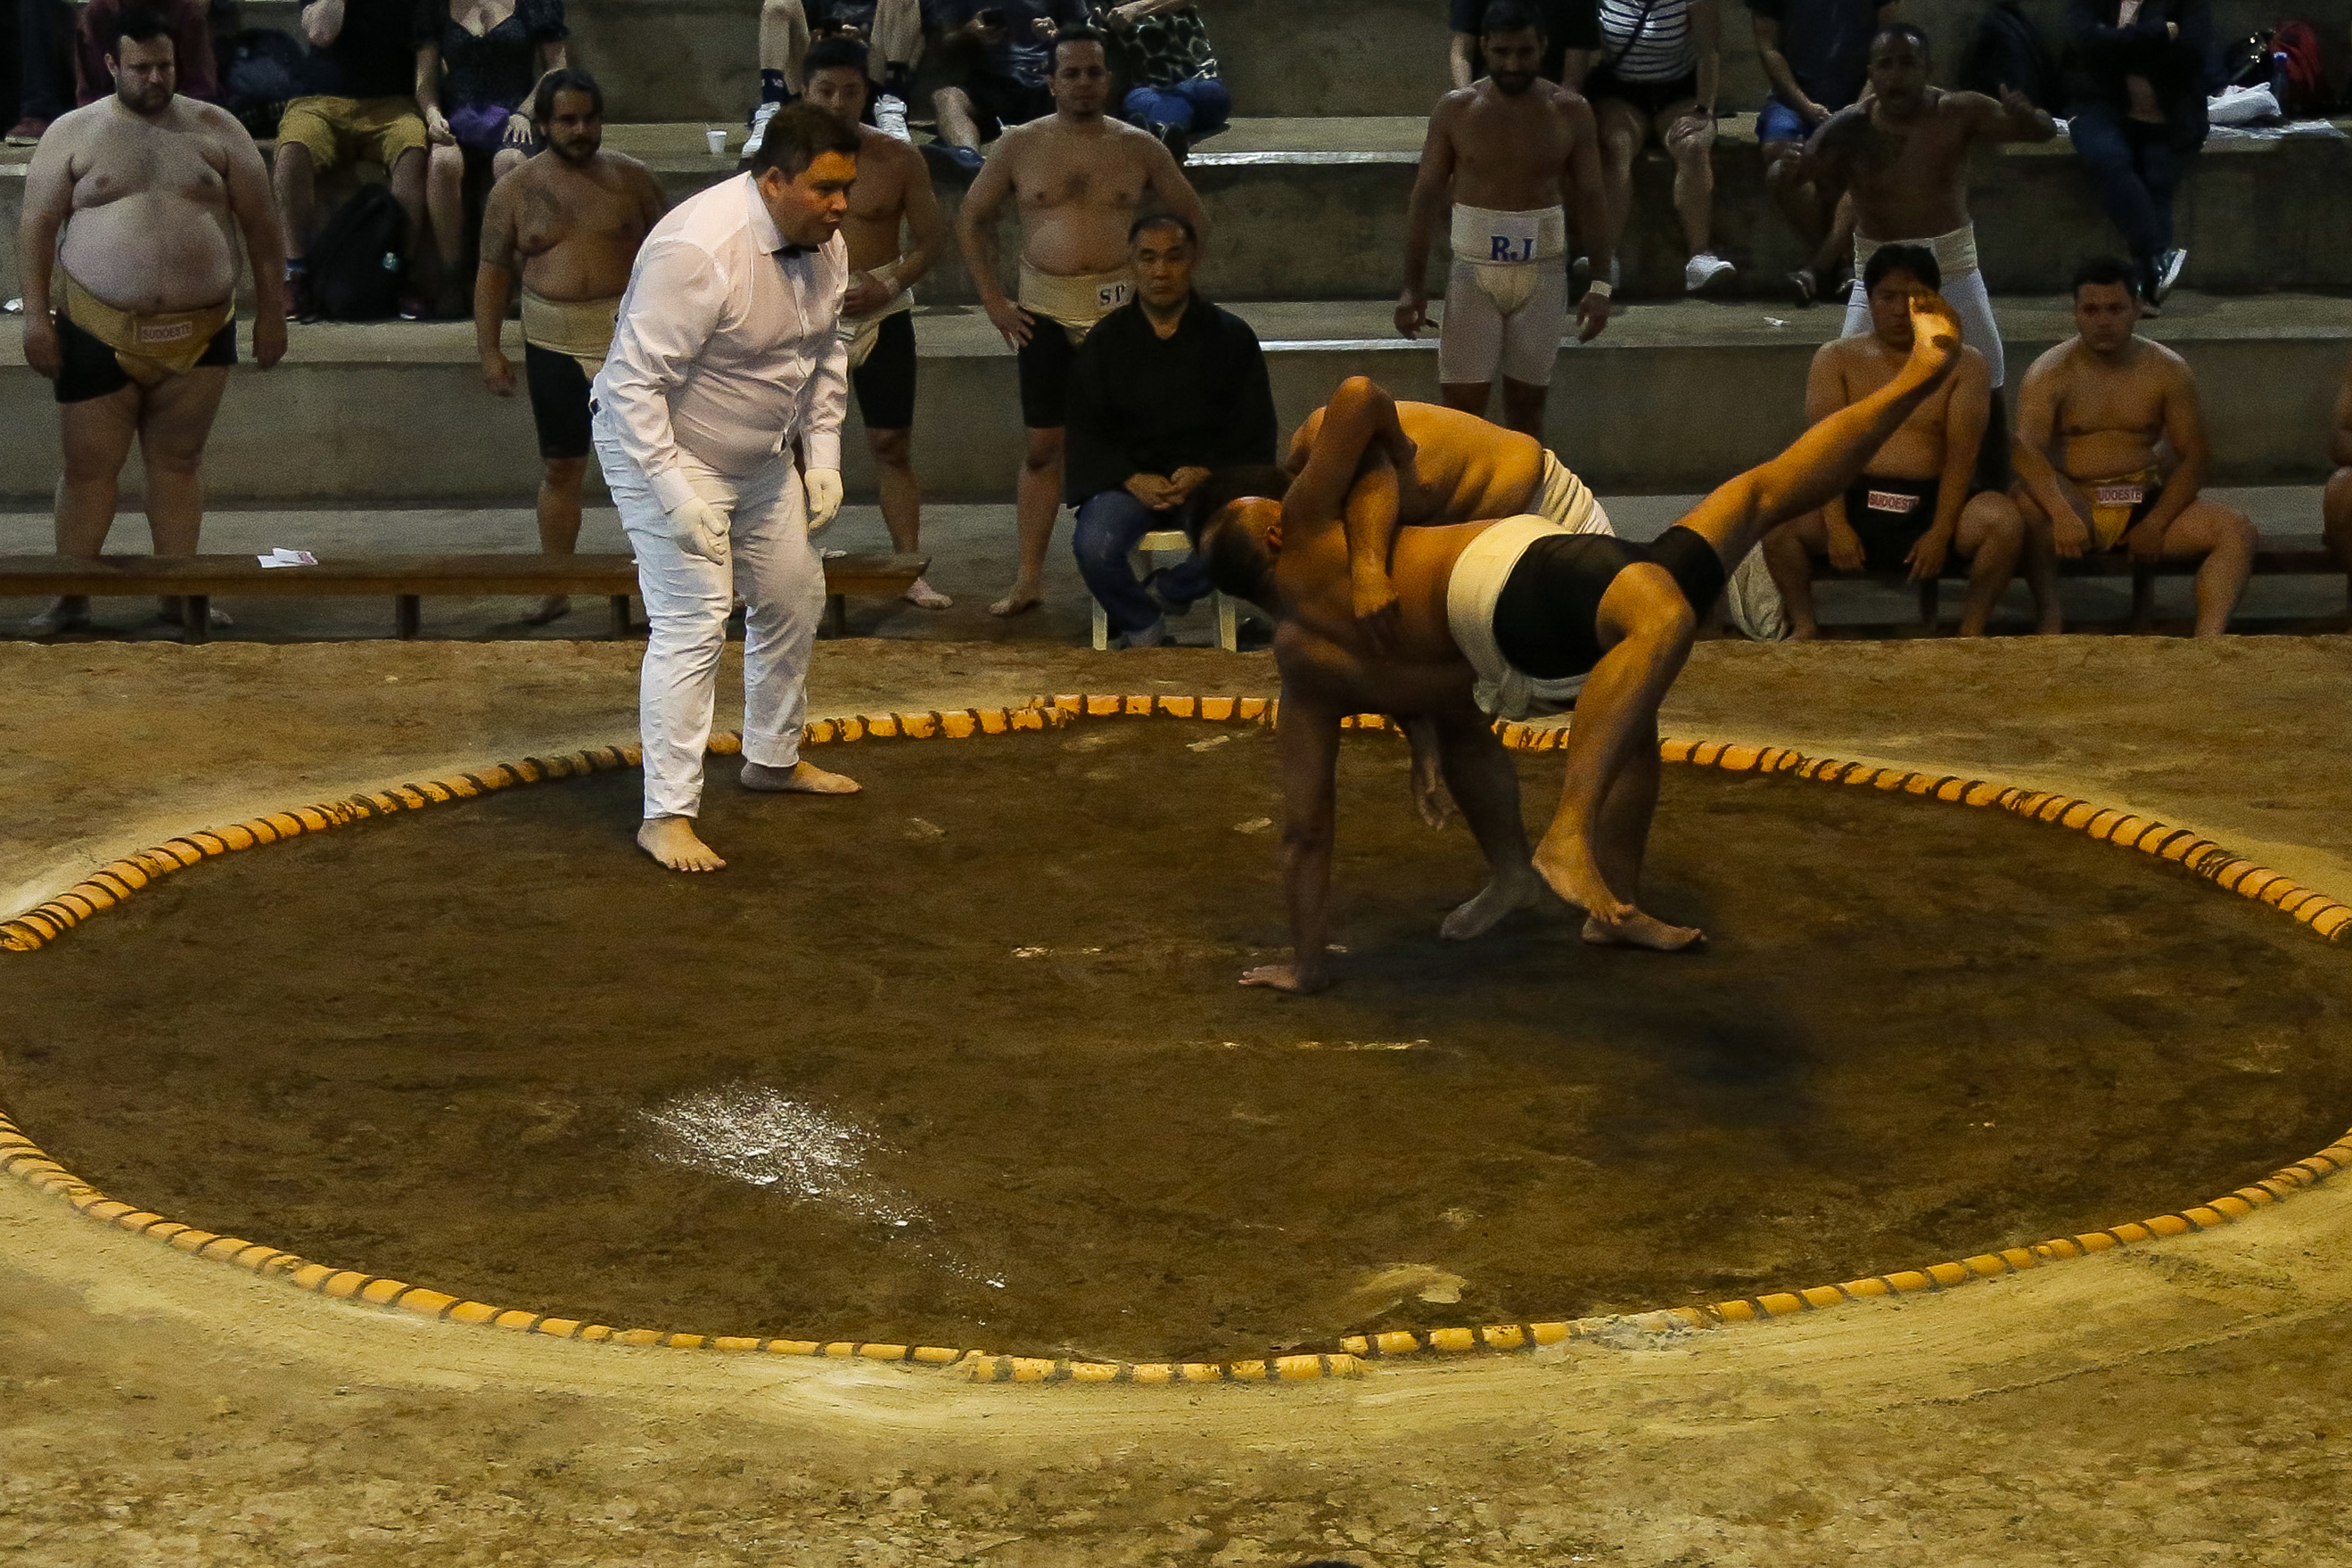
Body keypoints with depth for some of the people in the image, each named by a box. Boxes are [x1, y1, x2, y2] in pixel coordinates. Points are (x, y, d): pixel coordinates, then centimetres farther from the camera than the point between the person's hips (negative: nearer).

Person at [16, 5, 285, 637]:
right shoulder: (73, 133, 2)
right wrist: (35, 314, -6)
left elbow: (260, 221, 7)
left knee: (178, 462, 8)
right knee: (89, 466, 3)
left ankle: (179, 593, 16)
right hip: (99, 334, -1)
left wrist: (271, 310, 4)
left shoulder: (215, 129, 4)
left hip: (198, 333, 1)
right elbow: (37, 225, 2)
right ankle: (72, 600, 11)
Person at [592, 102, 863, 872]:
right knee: (692, 624, -13)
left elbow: (826, 352, 12)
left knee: (794, 599, 18)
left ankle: (774, 759, 38)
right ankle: (667, 815, -7)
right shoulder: (698, 251, -32)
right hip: (665, 449, -9)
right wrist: (675, 495, -31)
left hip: (760, 456, 9)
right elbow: (633, 383, -31)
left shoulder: (825, 243, -5)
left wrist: (824, 453, 4)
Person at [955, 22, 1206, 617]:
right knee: (1042, 446, 1)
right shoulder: (1021, 145, 1)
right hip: (1045, 315, 0)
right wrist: (993, 301, 3)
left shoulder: (1138, 147, 2)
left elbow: (1195, 221, 10)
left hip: (1121, 312, 0)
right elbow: (971, 219, 10)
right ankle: (1027, 581, 5)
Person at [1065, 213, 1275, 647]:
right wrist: (1132, 480, -13)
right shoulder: (1104, 341, 9)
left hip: (1210, 477, 0)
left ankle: (1163, 593, -5)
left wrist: (1204, 473, -13)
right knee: (1094, 546, -32)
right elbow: (1084, 430, 5)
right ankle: (1145, 632, -4)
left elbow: (1254, 432, 6)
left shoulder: (1231, 335, 7)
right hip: (1127, 478, 0)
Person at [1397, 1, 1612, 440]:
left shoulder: (1570, 112, 0)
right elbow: (1425, 198, 1)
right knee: (1463, 404, -5)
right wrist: (1413, 286, -4)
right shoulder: (1456, 110, -2)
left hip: (1543, 272, 1)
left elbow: (1592, 200, 2)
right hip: (1473, 272, -1)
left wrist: (1600, 284, -5)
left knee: (1527, 403, 7)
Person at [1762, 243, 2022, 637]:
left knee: (2005, 519, -30)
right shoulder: (1836, 358, 8)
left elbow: (1962, 454, -4)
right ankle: (1804, 625, -9)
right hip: (1856, 501, 0)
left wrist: (1940, 533, -17)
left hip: (1933, 504, 0)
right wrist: (1836, 525, -18)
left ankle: (1971, 630, -12)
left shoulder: (1964, 364, 7)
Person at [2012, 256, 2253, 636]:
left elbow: (2194, 457, 3)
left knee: (2237, 531, -20)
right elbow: (2026, 451, -22)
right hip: (2076, 506, -3)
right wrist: (2062, 513, -40)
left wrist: (2156, 524, -13)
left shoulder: (2167, 370, 5)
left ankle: (2207, 642, -39)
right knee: (2029, 501, -37)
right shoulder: (2050, 373, -5)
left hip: (2145, 504, 3)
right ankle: (2049, 617, -25)